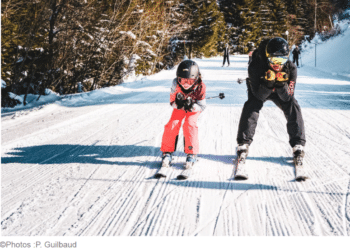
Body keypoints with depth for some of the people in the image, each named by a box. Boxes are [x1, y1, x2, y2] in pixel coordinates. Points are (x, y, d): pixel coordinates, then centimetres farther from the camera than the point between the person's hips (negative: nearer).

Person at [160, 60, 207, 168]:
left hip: (194, 108, -2)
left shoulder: (200, 87, -33)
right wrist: (177, 103, -42)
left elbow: (201, 106, -25)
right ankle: (167, 152, -3)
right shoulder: (176, 84, -31)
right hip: (179, 107, 2)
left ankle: (191, 153, -13)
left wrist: (192, 106, -45)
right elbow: (172, 101, -19)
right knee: (172, 124, -17)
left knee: (189, 124, -25)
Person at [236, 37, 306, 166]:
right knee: (251, 107, -28)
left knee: (293, 107, -21)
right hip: (260, 89, -1)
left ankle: (298, 146, -13)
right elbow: (259, 96, -31)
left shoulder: (290, 68, -30)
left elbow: (286, 98, -27)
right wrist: (268, 83, -49)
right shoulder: (255, 67, -35)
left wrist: (282, 84, -47)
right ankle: (243, 144, -19)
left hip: (281, 91, 2)